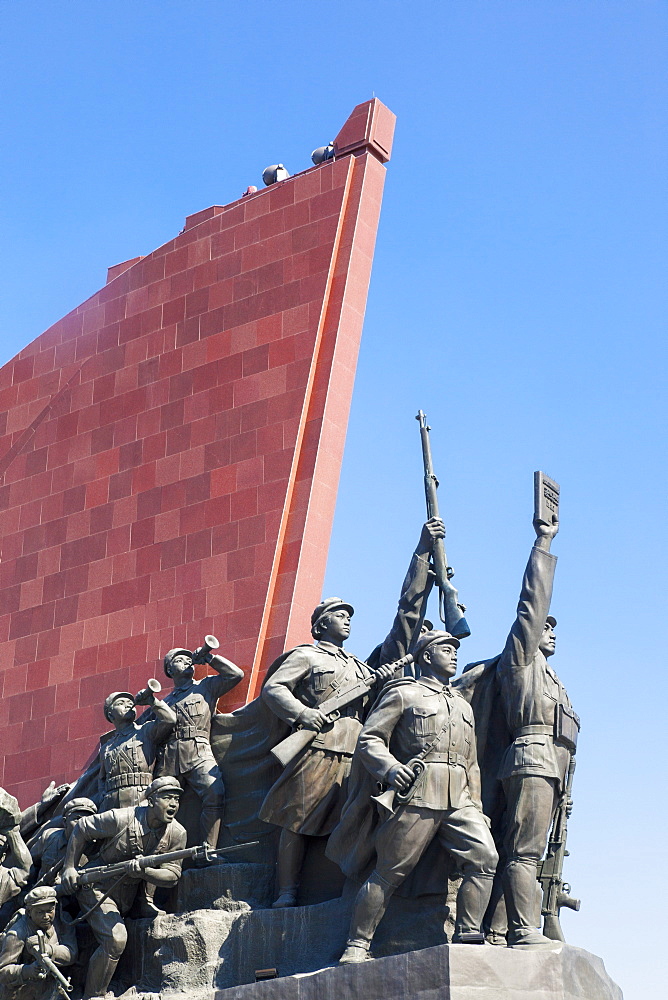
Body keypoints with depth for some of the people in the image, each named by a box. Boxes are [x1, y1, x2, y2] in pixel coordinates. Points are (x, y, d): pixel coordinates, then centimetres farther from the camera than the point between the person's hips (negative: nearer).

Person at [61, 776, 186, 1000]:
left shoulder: (177, 834, -10)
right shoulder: (122, 819, -22)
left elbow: (173, 874, -11)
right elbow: (81, 829, -9)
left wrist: (144, 872, -30)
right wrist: (69, 867, -8)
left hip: (127, 897, 7)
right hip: (97, 888, -7)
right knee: (115, 939, -21)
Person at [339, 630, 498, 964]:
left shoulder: (463, 707, 28)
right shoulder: (403, 693, 8)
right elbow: (369, 739, 0)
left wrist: (476, 808, 19)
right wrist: (390, 767, -19)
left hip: (459, 799, 6)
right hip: (417, 795, -5)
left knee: (485, 857, -14)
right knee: (388, 872, -4)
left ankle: (467, 939, -9)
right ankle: (357, 945, 5)